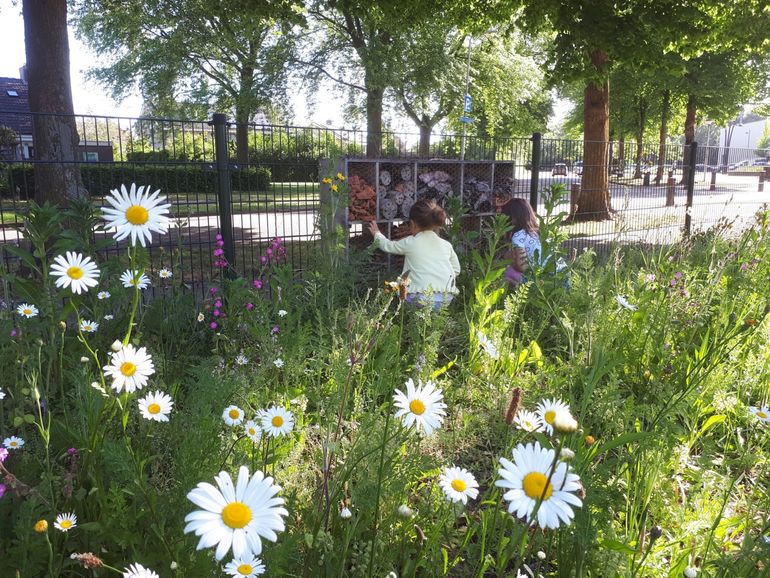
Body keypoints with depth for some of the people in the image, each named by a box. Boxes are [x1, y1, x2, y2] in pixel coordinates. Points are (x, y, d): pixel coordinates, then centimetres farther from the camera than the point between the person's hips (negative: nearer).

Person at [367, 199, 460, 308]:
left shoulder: (410, 243, 1)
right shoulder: (446, 245, 10)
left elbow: (387, 246, 19)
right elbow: (456, 270, 16)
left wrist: (377, 234, 40)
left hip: (422, 299, -4)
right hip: (447, 299, 4)